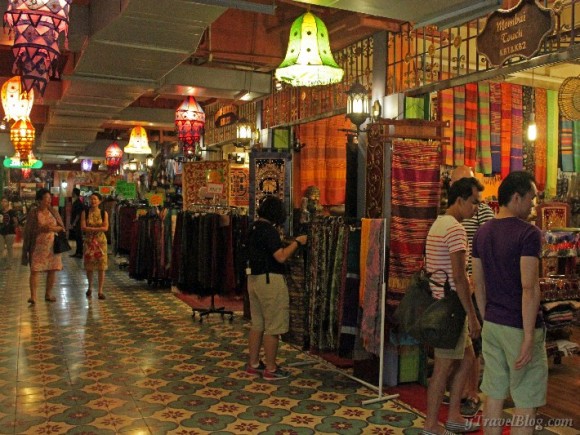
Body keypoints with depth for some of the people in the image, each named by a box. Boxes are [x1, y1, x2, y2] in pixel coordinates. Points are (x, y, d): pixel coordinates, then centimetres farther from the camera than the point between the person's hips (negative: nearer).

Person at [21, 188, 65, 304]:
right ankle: (33, 296, -5)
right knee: (34, 271, -9)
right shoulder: (33, 213, -3)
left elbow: (62, 227, 7)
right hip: (37, 246, -4)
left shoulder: (53, 212, 8)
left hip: (52, 246, 4)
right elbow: (28, 230, -4)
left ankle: (48, 294, 19)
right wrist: (41, 229, -17)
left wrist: (53, 228, -11)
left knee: (52, 270, 5)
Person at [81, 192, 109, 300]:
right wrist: (98, 228, -13)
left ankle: (100, 290, 3)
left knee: (101, 267, -3)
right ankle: (90, 287, 29)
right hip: (89, 241, 1)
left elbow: (105, 228, -9)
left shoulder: (104, 213, 1)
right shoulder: (85, 213, 2)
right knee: (89, 266, 7)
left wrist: (91, 228, -13)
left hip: (101, 241, -1)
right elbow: (83, 227, -9)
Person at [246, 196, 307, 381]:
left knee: (257, 324, 16)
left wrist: (289, 243, 20)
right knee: (273, 327, -1)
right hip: (270, 280, -10)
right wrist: (297, 242, -11)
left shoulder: (254, 228, 12)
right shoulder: (269, 230, -18)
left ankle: (253, 364, 24)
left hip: (254, 278, 10)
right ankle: (271, 369, 6)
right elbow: (281, 257, -23)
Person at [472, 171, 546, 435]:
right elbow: (529, 289, -20)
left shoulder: (482, 233, 8)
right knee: (525, 403, 4)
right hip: (519, 327, -7)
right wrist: (529, 337, -19)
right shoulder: (528, 233, -14)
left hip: (492, 324, 7)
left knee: (494, 396, 14)